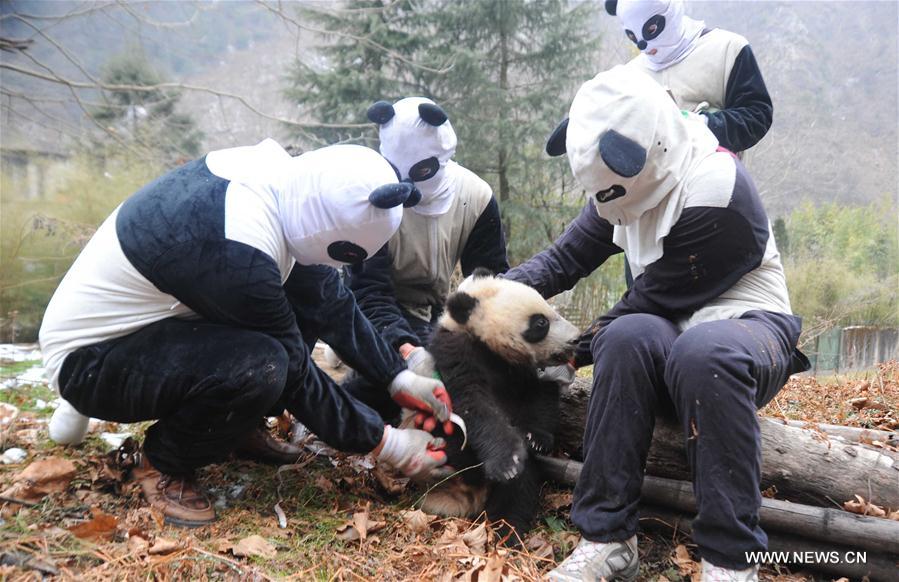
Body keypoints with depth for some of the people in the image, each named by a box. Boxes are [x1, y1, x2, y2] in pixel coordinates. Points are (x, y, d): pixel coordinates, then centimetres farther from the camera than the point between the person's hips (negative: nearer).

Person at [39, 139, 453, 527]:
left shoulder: (282, 180, -11)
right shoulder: (235, 250, -36)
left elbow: (330, 301, -3)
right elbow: (293, 372, -24)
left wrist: (398, 377, -5)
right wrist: (385, 443, -15)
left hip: (143, 324, 8)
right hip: (88, 360, -8)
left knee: (305, 301, -3)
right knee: (259, 364, -33)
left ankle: (231, 423, 10)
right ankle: (163, 464, -4)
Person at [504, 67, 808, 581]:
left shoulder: (716, 197, -24)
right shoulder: (635, 177, 0)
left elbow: (654, 299, -18)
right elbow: (567, 257, 3)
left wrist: (581, 348, -8)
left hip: (747, 322, -5)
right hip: (672, 330, 5)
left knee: (703, 352, -41)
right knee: (627, 337, -31)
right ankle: (608, 538, -26)